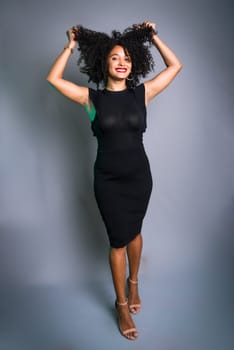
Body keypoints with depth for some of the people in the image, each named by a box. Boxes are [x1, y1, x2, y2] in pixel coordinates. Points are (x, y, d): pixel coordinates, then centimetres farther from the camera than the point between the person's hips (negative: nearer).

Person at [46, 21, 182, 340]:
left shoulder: (142, 93, 0)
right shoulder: (92, 98, -2)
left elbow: (175, 66, 7)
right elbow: (53, 78, -3)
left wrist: (153, 37, 7)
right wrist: (71, 46, 0)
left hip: (139, 176, 2)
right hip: (107, 180, -1)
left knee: (133, 232, 18)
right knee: (118, 240, 6)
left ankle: (134, 282, 45)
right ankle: (122, 304, 25)